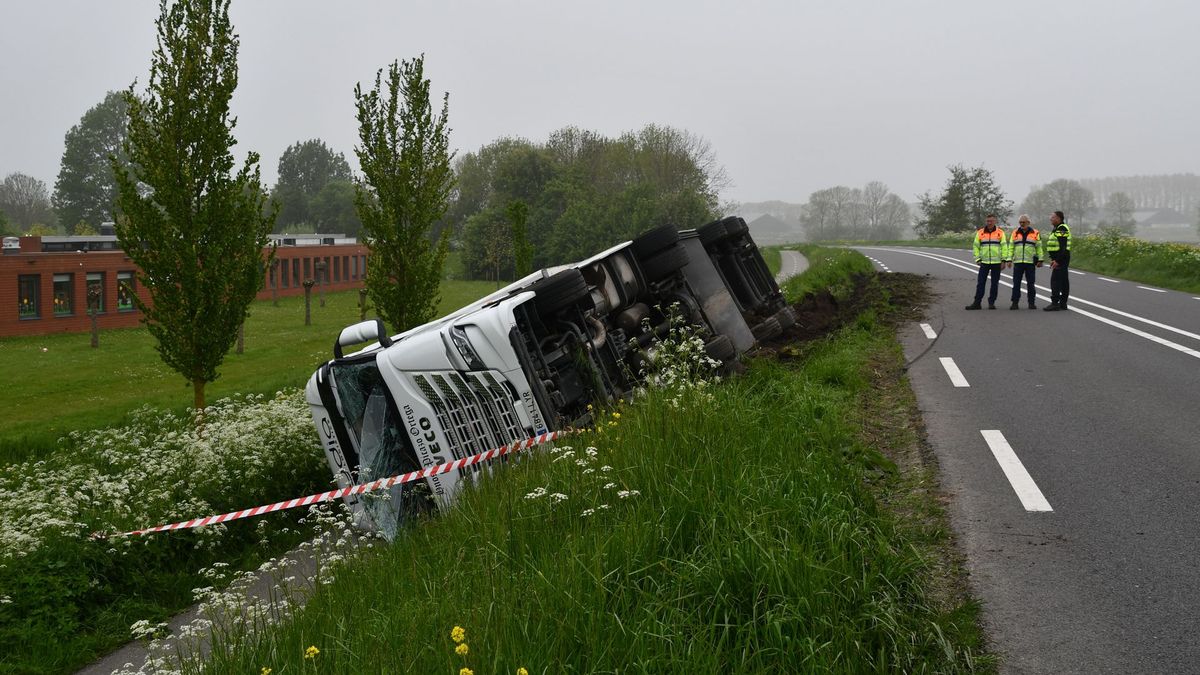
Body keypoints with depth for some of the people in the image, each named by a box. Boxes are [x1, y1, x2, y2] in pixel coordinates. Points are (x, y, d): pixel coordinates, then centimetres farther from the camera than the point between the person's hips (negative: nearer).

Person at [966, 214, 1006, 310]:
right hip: (984, 262, 1)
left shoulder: (1000, 232, 3)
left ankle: (991, 302, 12)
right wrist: (977, 259, 0)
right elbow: (975, 247, 9)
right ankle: (977, 303, 0)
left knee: (995, 284, 4)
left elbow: (1004, 247, 2)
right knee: (980, 283, -2)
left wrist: (1003, 260, -4)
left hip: (997, 262, -1)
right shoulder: (980, 233, 6)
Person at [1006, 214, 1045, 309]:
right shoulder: (1015, 233, 10)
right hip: (1017, 262, 1)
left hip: (1030, 262, -1)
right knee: (1016, 283, 0)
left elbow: (1039, 247, 7)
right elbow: (1011, 247, 10)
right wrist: (1009, 259, 2)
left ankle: (1032, 302, 8)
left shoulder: (1035, 233, 5)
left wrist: (1040, 260, 1)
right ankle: (1015, 303, 3)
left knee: (1031, 283, 2)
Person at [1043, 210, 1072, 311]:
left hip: (1060, 259, -11)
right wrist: (1053, 259, 19)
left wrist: (1057, 260, -25)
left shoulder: (1062, 229, -16)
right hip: (1058, 258, 11)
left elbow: (1063, 247, -22)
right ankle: (1063, 303, 15)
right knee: (1064, 281, 11)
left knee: (1055, 281, -12)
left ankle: (1055, 303, -13)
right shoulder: (1056, 229, 17)